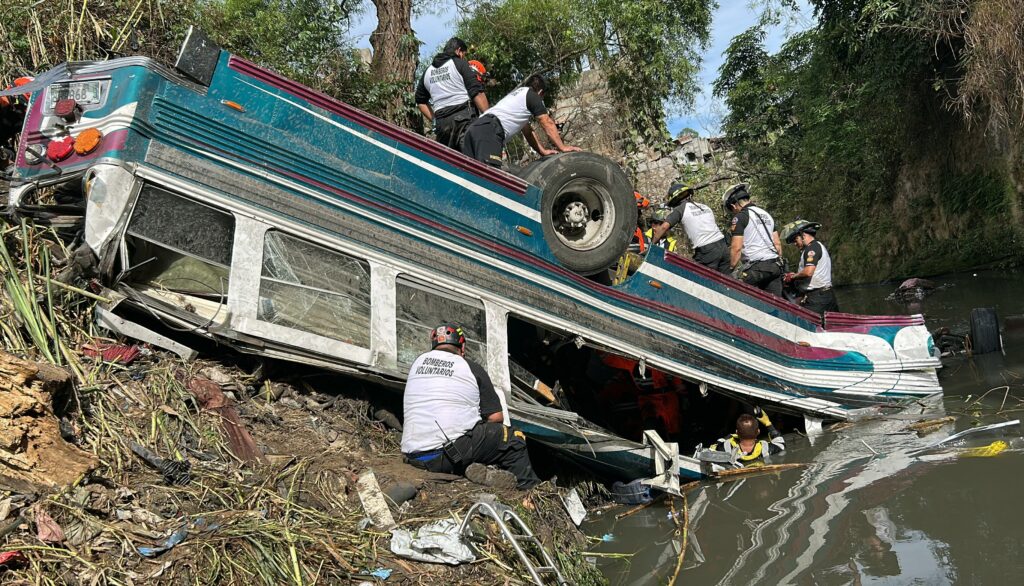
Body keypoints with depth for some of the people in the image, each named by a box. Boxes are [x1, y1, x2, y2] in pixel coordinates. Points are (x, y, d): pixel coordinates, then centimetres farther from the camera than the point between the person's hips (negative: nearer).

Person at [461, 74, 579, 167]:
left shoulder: (515, 94, 40)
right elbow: (547, 123, 10)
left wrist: (543, 151, 37)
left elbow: (528, 131, 40)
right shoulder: (533, 95, 14)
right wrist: (562, 147, 15)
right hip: (490, 129, -9)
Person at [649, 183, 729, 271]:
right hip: (723, 246, 6)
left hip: (706, 251, -6)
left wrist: (651, 245, -2)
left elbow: (664, 227, -8)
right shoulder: (705, 207, 22)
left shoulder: (680, 209, 3)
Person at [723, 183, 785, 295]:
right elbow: (777, 244, 19)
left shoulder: (740, 217, -4)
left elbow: (736, 248, -11)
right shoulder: (766, 214, 20)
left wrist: (732, 268, -3)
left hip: (756, 267, -8)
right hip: (775, 265, 8)